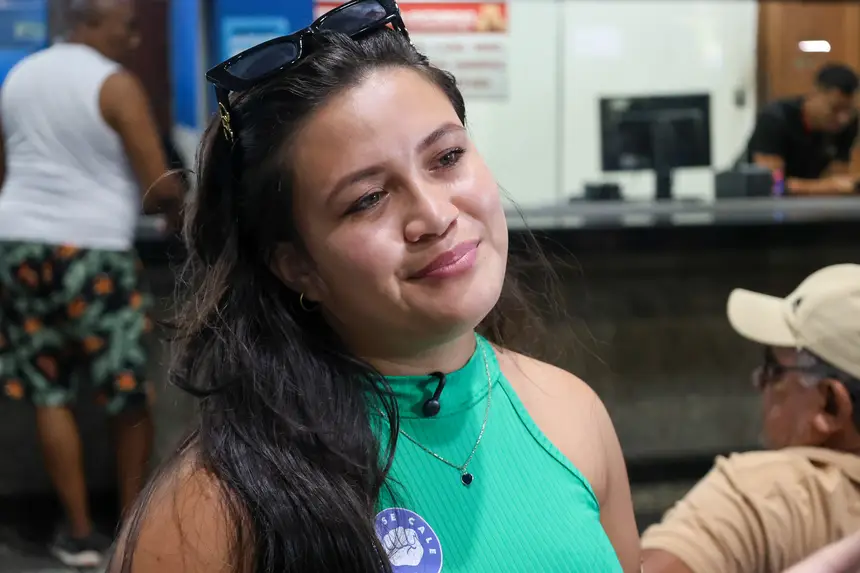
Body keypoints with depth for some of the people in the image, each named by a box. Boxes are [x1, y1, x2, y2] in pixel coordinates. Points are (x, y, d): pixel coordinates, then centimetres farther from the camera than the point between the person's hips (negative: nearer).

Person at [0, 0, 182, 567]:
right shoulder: (115, 84, -9)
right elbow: (160, 185, -12)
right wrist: (178, 211, 8)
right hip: (93, 250, -6)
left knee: (50, 394, 9)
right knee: (134, 394, 9)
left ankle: (79, 532, 13)